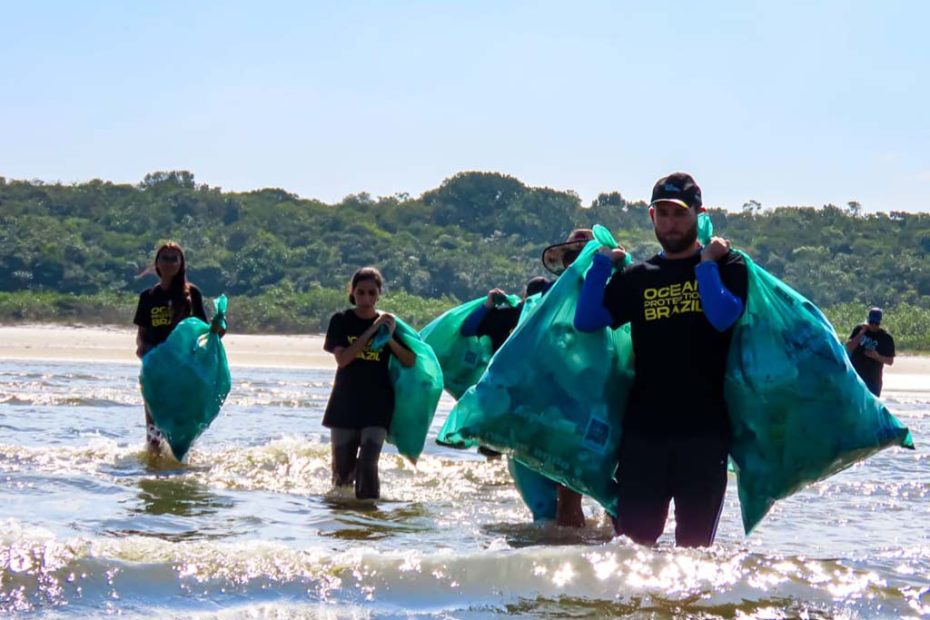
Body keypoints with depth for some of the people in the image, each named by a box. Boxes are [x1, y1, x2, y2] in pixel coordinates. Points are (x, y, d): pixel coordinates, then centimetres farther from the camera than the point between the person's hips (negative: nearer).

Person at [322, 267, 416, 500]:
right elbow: (342, 359, -14)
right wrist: (371, 331, -17)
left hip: (377, 406, -1)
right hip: (345, 406, 1)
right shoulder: (341, 321, 0)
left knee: (367, 465, -15)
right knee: (342, 471, 8)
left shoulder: (388, 322, 4)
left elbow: (410, 361, -1)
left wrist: (389, 339, -16)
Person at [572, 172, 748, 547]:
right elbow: (585, 322, 2)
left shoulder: (726, 266, 5)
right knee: (630, 541, 0)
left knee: (694, 545, 3)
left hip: (704, 426, -2)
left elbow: (723, 317, -15)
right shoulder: (637, 278, 13)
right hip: (644, 425, 3)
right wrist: (603, 262, 1)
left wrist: (705, 264, -9)